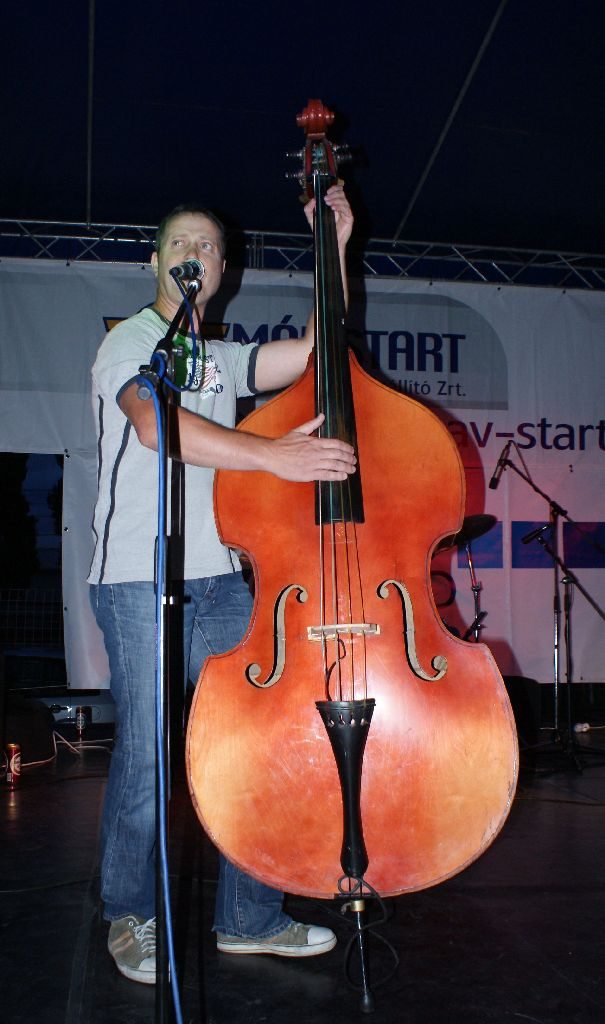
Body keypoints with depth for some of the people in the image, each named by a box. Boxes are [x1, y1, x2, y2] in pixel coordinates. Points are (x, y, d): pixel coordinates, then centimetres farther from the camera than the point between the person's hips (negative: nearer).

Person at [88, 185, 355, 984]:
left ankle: (250, 918, 18)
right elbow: (157, 424, -20)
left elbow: (318, 348, 15)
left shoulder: (223, 361, 22)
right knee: (147, 755, -2)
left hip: (221, 575, 6)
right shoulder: (130, 341, 1)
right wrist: (273, 454, -30)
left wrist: (336, 245, 11)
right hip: (141, 578, -6)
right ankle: (131, 919, 19)